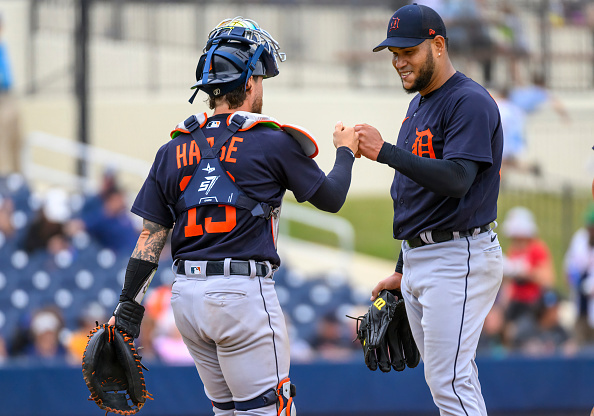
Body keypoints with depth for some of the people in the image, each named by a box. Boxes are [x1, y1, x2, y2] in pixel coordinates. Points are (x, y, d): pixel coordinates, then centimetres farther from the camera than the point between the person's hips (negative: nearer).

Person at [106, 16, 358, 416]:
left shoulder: (174, 150, 11)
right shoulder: (272, 143, -2)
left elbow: (151, 235, 8)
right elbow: (331, 197, 10)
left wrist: (129, 306, 9)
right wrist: (346, 151, 28)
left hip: (186, 294, 6)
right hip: (244, 292, -6)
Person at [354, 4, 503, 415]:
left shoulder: (470, 101, -12)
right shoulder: (419, 105, 18)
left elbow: (455, 180, -26)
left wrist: (385, 151, -30)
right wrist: (403, 270, 24)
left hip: (458, 255, -10)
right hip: (419, 257, 10)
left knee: (450, 382, -15)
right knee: (449, 381, 10)